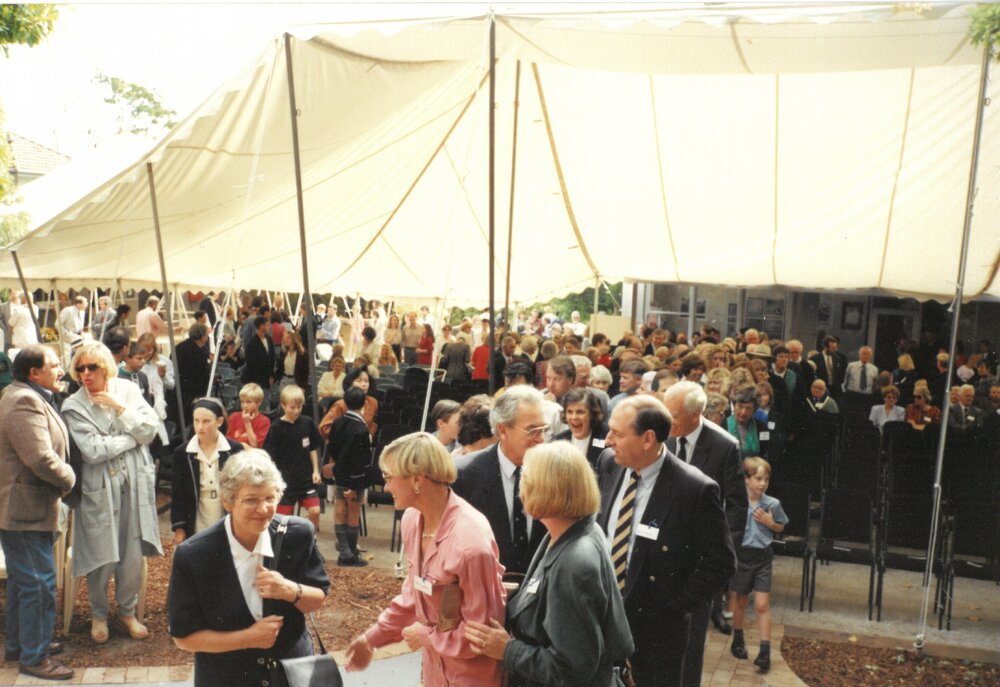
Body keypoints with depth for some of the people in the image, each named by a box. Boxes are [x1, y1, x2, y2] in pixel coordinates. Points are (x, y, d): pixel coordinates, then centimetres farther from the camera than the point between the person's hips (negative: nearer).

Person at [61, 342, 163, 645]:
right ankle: (99, 615, 30)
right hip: (100, 489, -2)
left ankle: (128, 611, 29)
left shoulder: (127, 390, 2)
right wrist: (133, 437, -8)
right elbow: (93, 450, -16)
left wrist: (119, 408, -14)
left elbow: (150, 429, -5)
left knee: (133, 555, 8)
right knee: (102, 558, 5)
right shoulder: (73, 406, -7)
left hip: (135, 484, 2)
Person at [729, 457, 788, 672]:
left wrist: (769, 522, -10)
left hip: (762, 557, 0)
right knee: (740, 601, 17)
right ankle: (738, 639, 38)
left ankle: (765, 650, 5)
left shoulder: (773, 504, -7)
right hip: (741, 555, 0)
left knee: (762, 605, -3)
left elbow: (780, 528, 9)